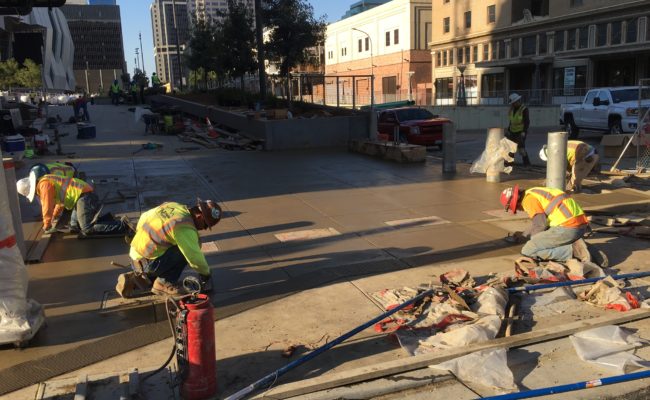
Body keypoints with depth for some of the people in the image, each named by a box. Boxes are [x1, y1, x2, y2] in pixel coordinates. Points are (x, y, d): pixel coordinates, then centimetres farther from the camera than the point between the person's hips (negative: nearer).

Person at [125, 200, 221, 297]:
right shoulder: (185, 227, -23)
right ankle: (164, 283, -3)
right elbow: (195, 257, -19)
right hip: (148, 262, -9)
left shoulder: (172, 205, 2)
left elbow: (144, 217, 14)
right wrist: (206, 274, -1)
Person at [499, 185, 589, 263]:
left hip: (568, 228, -10)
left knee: (527, 251, -7)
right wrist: (524, 234, 42)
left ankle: (570, 252, -11)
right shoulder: (535, 192, 24)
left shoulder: (528, 199, -6)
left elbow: (541, 224, -9)